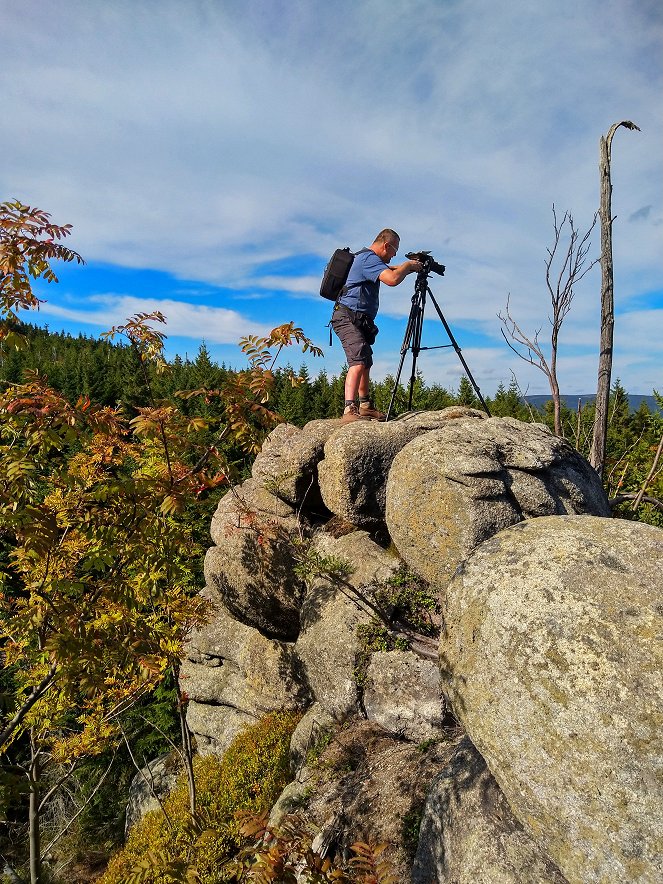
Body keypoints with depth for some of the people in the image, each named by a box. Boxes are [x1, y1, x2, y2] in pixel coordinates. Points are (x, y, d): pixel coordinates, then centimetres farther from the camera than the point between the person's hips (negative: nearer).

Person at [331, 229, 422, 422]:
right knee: (358, 362, -25)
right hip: (348, 317, -11)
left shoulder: (367, 258, 21)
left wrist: (410, 267, 19)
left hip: (359, 320, 11)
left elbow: (389, 271, 36)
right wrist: (408, 265, -8)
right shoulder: (369, 258, -13)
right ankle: (350, 410, -36)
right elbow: (393, 279, -27)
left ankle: (365, 406, 29)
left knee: (366, 363, 18)